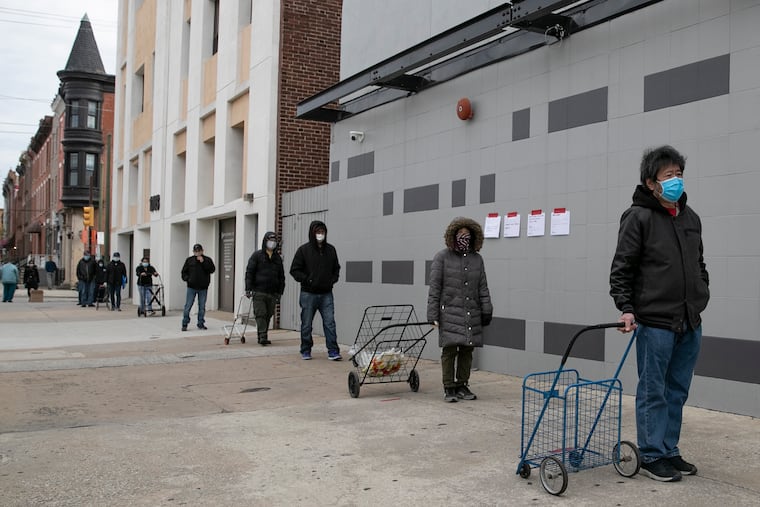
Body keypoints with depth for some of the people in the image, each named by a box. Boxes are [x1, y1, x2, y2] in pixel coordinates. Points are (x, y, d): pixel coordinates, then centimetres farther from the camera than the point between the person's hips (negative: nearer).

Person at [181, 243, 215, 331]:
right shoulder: (189, 260, 6)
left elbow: (212, 269, -10)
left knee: (202, 306, 7)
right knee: (188, 306, -2)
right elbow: (184, 271, 10)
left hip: (203, 288, 0)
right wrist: (187, 278, -8)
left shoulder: (207, 260, 4)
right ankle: (184, 324, 4)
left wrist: (203, 262, -16)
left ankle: (201, 323, 17)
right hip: (191, 287, 0)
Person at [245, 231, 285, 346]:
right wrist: (248, 289, -10)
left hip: (272, 293, 4)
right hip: (259, 292, -4)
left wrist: (280, 292, 12)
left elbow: (281, 276, 18)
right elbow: (249, 272, -2)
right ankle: (262, 336, -10)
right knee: (260, 314, -9)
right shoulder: (257, 255, 2)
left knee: (268, 315, 7)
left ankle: (263, 336, 15)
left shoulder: (278, 258, 15)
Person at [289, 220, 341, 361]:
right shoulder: (304, 250, -2)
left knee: (330, 323, -3)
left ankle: (333, 351, -1)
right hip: (308, 293, -2)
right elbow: (294, 270, -1)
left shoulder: (331, 249, 9)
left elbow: (336, 268, 21)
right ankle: (306, 351, 18)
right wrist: (307, 280, -12)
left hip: (326, 294, 2)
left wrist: (333, 279, 3)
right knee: (306, 324, 6)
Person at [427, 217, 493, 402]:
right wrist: (433, 314, -7)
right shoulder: (442, 257, -1)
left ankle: (462, 386, 19)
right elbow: (434, 288, -3)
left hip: (471, 314, 4)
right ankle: (449, 388, 4)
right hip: (450, 312, -4)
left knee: (467, 350, 7)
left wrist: (487, 310, 8)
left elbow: (483, 287, 15)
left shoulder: (477, 259, 13)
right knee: (450, 349, -6)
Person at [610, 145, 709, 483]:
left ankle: (669, 452, 25)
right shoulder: (638, 217, -7)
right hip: (654, 322, -7)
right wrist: (626, 308, -16)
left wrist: (701, 297, 16)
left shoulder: (690, 217, 13)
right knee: (653, 392, 2)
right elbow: (621, 268, -9)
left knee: (677, 392, 13)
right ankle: (653, 457, 13)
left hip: (690, 324, 7)